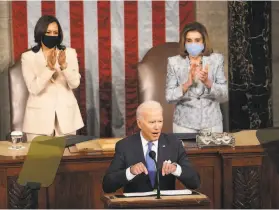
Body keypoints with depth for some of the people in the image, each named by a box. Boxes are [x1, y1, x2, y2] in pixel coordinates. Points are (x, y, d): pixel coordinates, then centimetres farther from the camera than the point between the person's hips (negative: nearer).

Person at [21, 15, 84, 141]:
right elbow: (34, 88, -12)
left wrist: (64, 65, -22)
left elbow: (75, 83, -6)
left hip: (66, 115, 2)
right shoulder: (28, 57, -2)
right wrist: (49, 67, -24)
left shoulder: (69, 53, 4)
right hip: (39, 116, -1)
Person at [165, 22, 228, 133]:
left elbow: (224, 96, -6)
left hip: (212, 123, 1)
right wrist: (187, 84, -24)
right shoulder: (174, 62, -5)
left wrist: (208, 82, -23)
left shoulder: (216, 60, -4)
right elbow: (169, 97, -8)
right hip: (184, 124, -1)